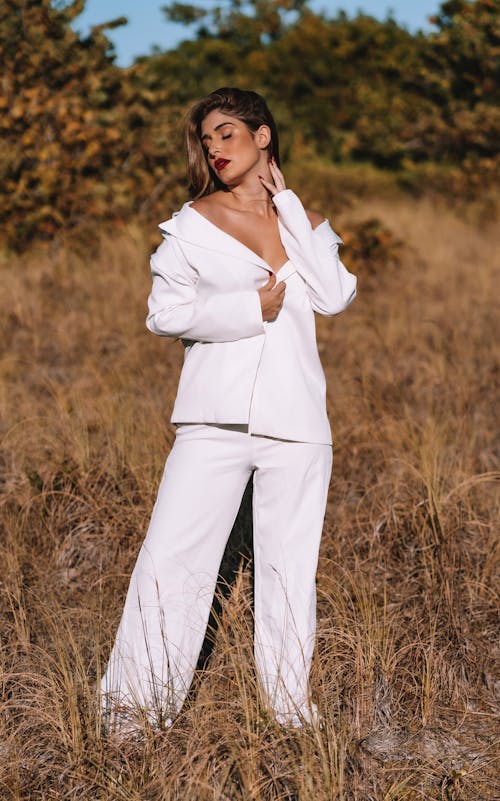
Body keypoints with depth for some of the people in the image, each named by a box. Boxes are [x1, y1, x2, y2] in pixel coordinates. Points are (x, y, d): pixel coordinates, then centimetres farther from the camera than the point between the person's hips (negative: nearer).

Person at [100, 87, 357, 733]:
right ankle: (135, 701, 2)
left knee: (290, 563, 6)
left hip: (296, 421, 2)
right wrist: (252, 308, -10)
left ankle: (291, 702, 16)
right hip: (215, 420, -1)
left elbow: (335, 296, -5)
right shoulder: (194, 222, 7)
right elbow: (165, 311, 1)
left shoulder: (305, 222, 12)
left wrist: (286, 203, -1)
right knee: (171, 556, -6)